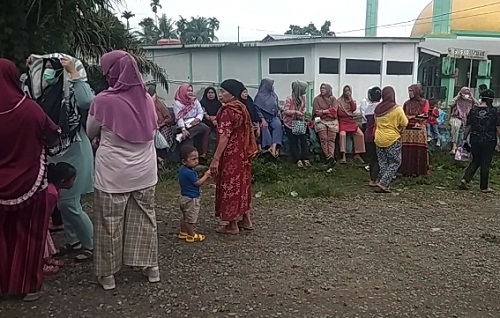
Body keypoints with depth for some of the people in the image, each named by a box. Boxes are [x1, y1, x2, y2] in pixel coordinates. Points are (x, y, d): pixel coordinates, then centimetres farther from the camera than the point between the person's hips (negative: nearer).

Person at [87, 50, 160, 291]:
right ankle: (151, 267, 27)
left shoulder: (104, 100, -14)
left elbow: (90, 133, 2)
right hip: (144, 171, 4)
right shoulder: (146, 98, -3)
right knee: (145, 219, 16)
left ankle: (107, 274, 24)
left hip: (113, 174, -4)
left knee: (109, 223, 11)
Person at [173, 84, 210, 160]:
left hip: (195, 123, 5)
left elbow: (201, 113, 7)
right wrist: (183, 129, -25)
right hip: (184, 125, -5)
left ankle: (203, 153, -20)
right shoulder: (177, 102, -1)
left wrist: (197, 119, -16)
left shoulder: (195, 100, 14)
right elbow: (179, 117, -11)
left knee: (206, 128, -26)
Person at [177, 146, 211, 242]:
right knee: (191, 218, 4)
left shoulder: (182, 170, 5)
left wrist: (205, 178, 6)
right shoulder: (189, 172, -27)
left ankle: (183, 233, 34)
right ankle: (191, 235, 15)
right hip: (191, 199, -10)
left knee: (185, 216, 22)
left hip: (184, 197, 10)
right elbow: (198, 183, -21)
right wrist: (206, 175, -11)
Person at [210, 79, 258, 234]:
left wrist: (215, 159, -25)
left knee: (230, 186, 2)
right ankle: (246, 220, 26)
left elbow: (224, 137, -25)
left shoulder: (227, 111, -19)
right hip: (242, 152, 9)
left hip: (231, 154, -9)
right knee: (242, 183, 17)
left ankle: (232, 225, 12)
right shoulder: (242, 108, 8)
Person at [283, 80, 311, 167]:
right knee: (293, 140, -7)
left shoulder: (303, 98, 1)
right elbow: (285, 111, -19)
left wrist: (303, 113, -5)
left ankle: (305, 158, -8)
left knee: (303, 139, -8)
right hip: (290, 123, -5)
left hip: (299, 122, 5)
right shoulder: (289, 99, -17)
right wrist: (296, 112, -28)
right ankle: (298, 159, -6)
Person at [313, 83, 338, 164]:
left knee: (332, 139, -14)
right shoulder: (317, 99, 8)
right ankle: (329, 157, -19)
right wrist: (329, 111, -2)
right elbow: (317, 112, -1)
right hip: (321, 121, -1)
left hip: (332, 121, 1)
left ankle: (331, 156, -25)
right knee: (324, 139, -16)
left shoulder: (333, 99, 14)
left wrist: (323, 111, -5)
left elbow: (334, 110, 0)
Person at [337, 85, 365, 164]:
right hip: (342, 122, -4)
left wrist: (350, 98, -4)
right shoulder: (339, 101, 4)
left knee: (360, 134, -16)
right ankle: (343, 156, -36)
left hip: (351, 121, 5)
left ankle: (357, 154, -10)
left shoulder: (353, 101, 18)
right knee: (342, 134, -32)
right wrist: (349, 114, -4)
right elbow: (339, 113, -4)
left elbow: (354, 109, -3)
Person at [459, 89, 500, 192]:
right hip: (489, 141, -2)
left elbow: (468, 127, 1)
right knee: (485, 164, 8)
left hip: (475, 140, 2)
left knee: (475, 161, 18)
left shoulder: (473, 110, -2)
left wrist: (464, 139, 10)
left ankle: (465, 179, 2)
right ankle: (484, 187, 17)